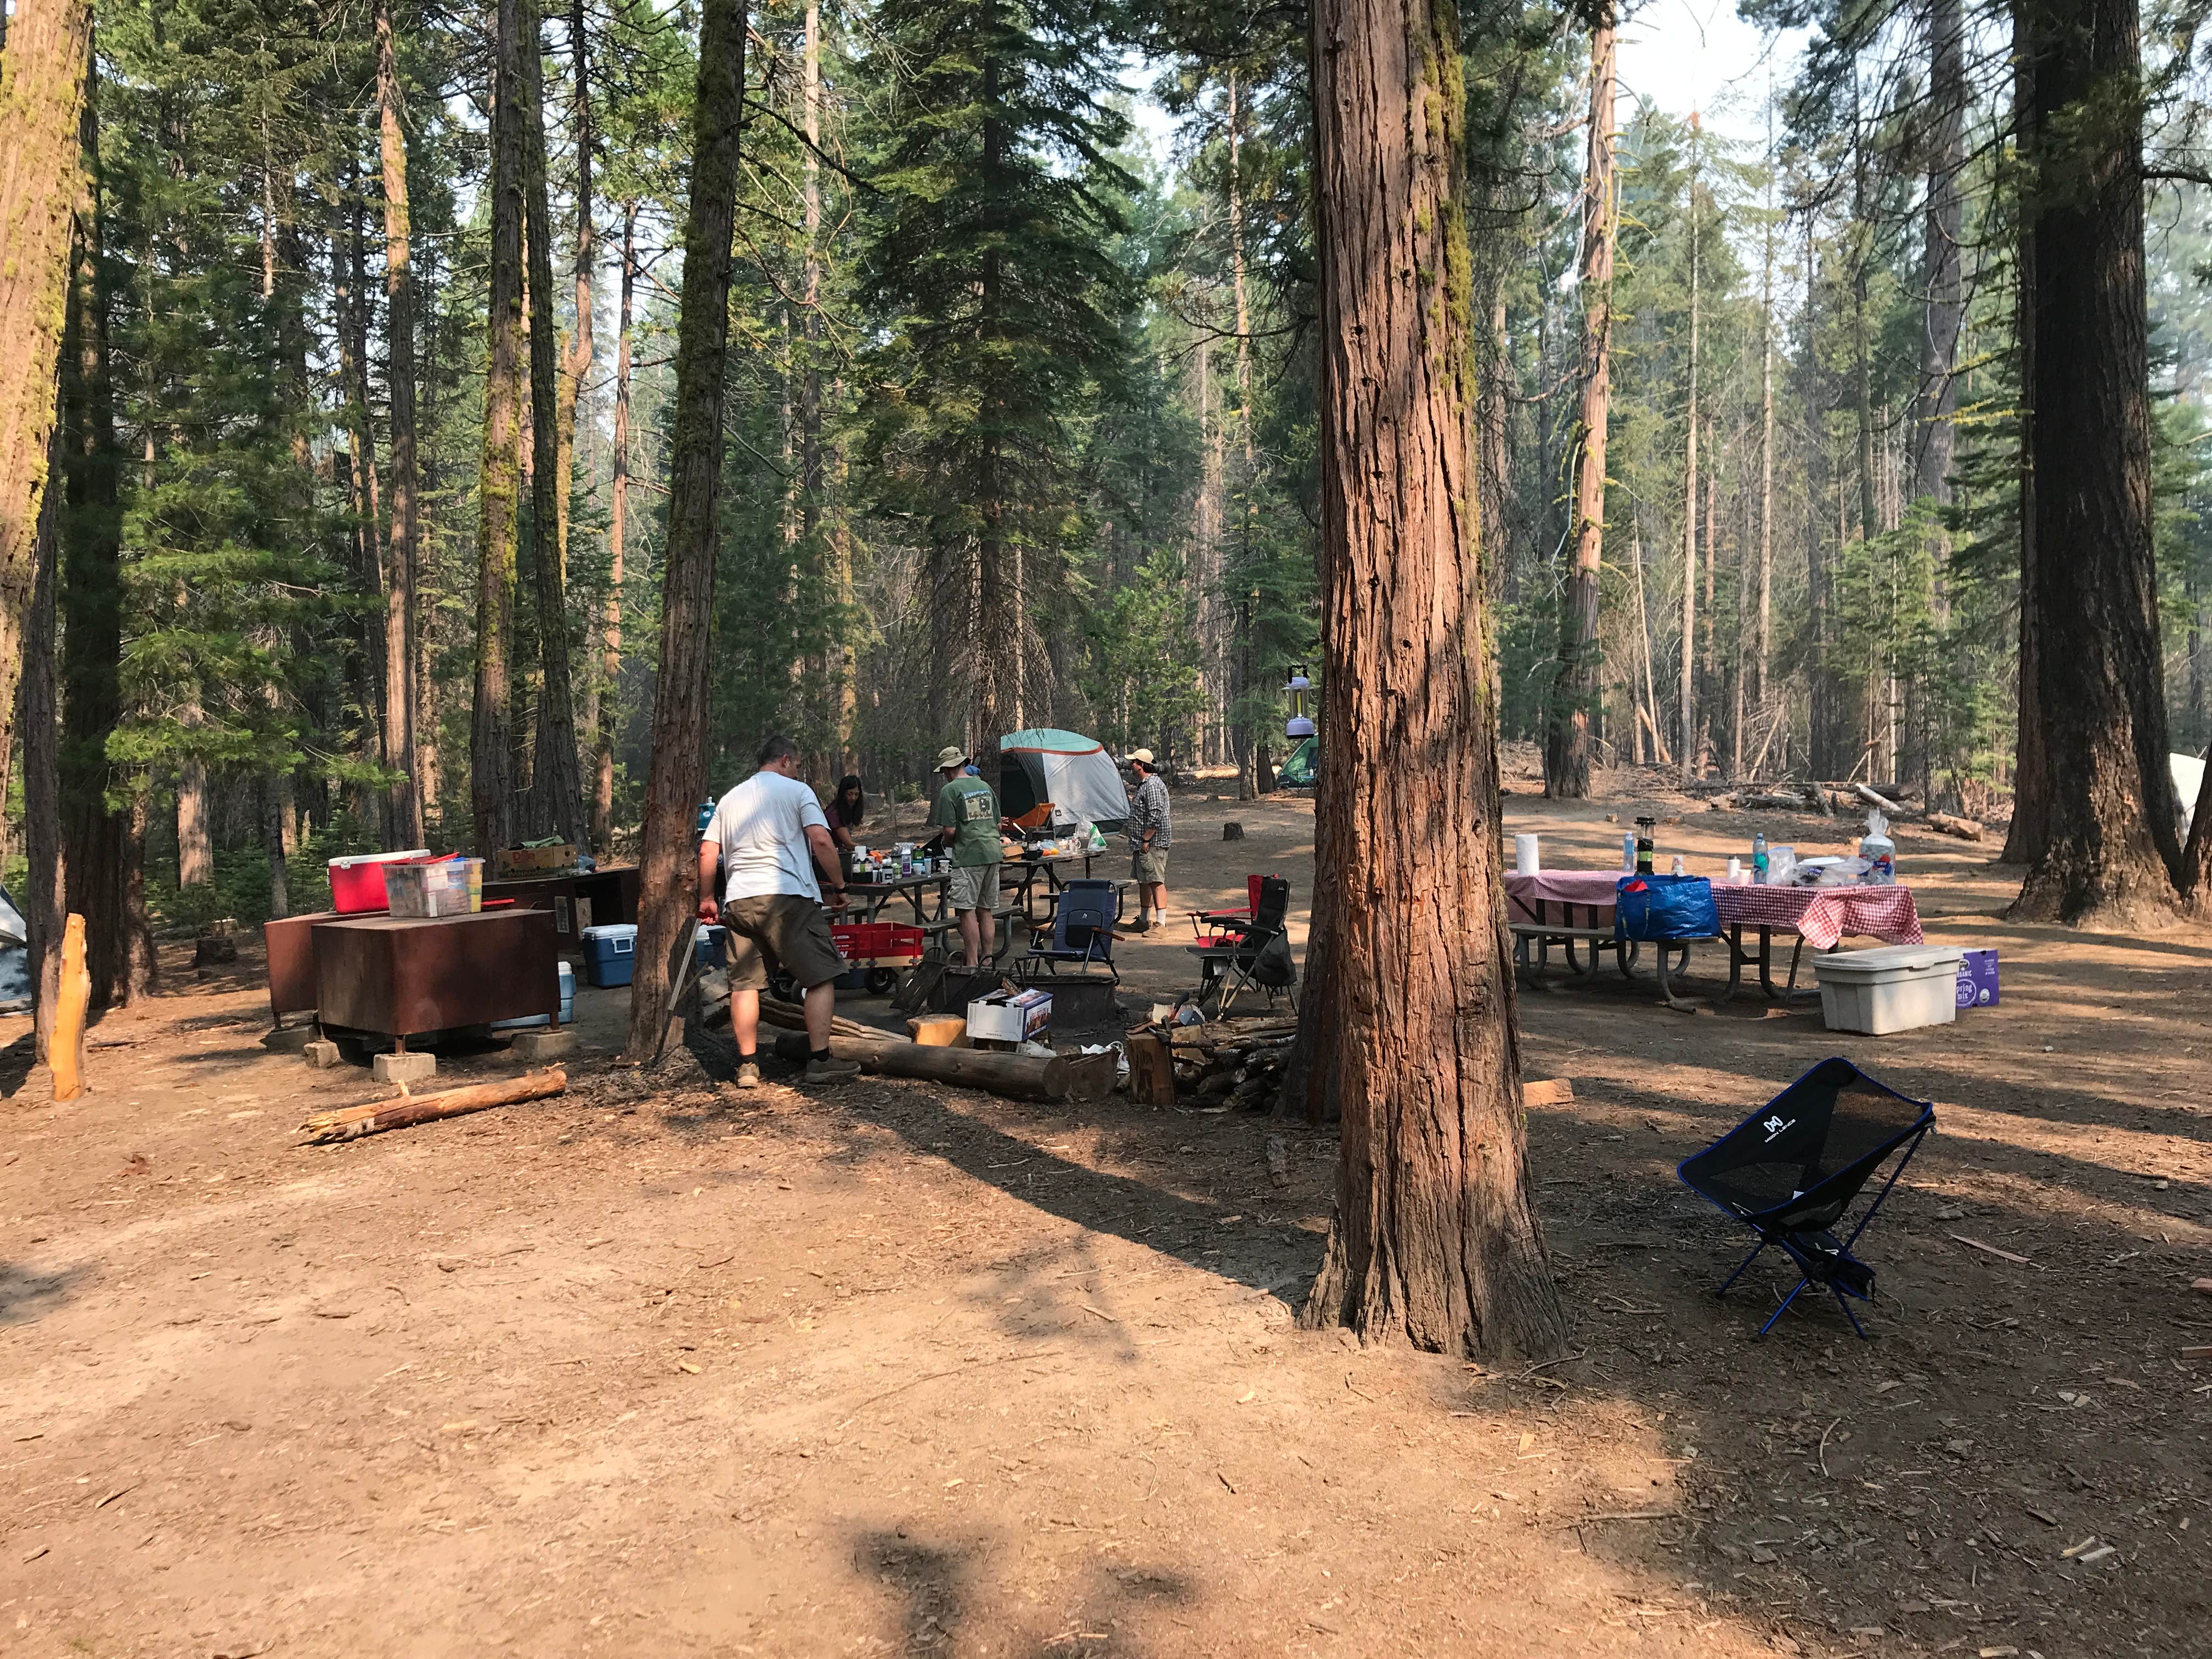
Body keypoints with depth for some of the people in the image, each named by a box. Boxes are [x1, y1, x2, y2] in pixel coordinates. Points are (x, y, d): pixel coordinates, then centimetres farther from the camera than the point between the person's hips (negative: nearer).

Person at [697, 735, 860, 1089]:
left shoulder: (730, 798, 20)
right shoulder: (796, 791, 4)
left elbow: (707, 852, 15)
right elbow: (821, 841, -8)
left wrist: (707, 898, 25)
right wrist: (839, 887, 0)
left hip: (737, 900, 6)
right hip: (787, 898, -6)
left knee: (744, 983, 10)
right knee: (821, 977, 0)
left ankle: (747, 1066, 10)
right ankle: (820, 1061, -3)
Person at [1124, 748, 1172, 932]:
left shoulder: (1153, 785, -16)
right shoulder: (1144, 784, 19)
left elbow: (1156, 815, -24)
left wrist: (1146, 840, -22)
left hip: (1153, 844, -11)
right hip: (1143, 844, 11)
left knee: (1156, 882, -12)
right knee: (1143, 882, 16)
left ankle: (1161, 922, -14)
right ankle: (1143, 921, 25)